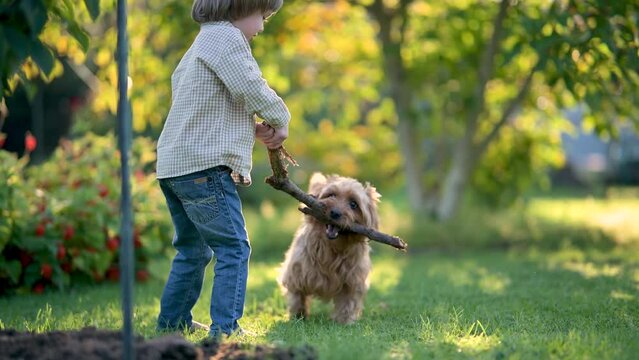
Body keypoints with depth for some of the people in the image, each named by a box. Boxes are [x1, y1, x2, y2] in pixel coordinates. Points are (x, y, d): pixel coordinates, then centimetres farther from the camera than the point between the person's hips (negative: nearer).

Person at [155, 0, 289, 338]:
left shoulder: (203, 42, 24)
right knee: (233, 248, -10)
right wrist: (281, 122, -1)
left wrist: (252, 129, 10)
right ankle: (225, 329, -15)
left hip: (175, 165, 11)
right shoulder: (225, 36, -8)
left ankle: (172, 322, 28)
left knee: (193, 250, 21)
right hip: (204, 165, -11)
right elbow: (252, 88, -19)